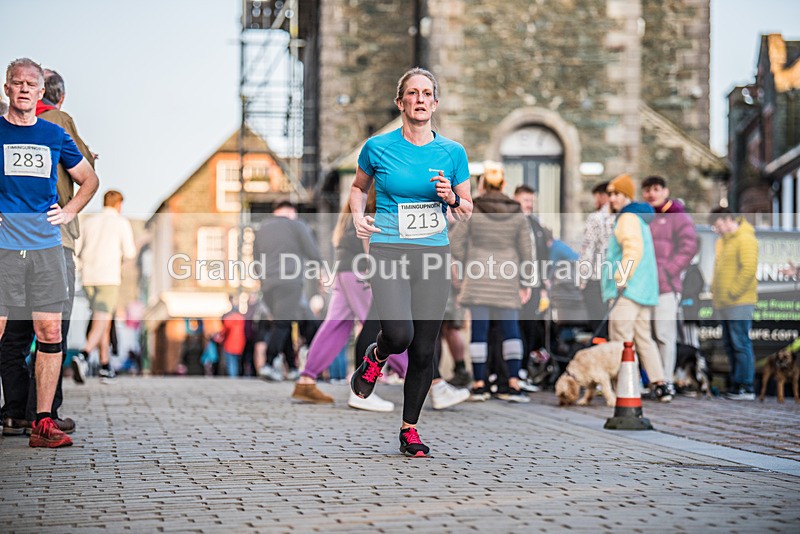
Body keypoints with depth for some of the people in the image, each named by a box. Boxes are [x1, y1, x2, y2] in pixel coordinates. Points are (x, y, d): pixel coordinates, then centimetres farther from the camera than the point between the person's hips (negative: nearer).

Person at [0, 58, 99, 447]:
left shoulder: (55, 136, 11)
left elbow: (89, 180, 24)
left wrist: (70, 211, 10)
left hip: (46, 246, 3)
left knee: (50, 333, -1)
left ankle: (43, 423, 4)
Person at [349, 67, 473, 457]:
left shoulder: (452, 152, 6)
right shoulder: (378, 147, 1)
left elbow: (466, 212, 14)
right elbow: (358, 186, 19)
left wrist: (451, 197, -8)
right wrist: (357, 215, 0)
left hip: (434, 254, 2)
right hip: (388, 249, -2)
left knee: (423, 351, 2)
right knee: (399, 334, -23)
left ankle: (409, 429, 18)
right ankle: (376, 356, 15)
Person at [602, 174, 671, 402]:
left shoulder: (628, 218, -8)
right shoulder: (640, 219, 23)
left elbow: (633, 250, -22)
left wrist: (621, 280, -22)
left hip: (628, 290, -10)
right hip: (645, 290, 10)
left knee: (620, 339, -9)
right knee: (644, 338, 11)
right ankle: (659, 385, 8)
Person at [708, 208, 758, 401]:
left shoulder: (745, 239, -10)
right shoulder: (722, 241, 20)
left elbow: (749, 269, -19)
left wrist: (732, 293, -18)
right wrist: (715, 292, 16)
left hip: (738, 303, -10)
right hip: (723, 304, 10)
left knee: (741, 344, -9)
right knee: (729, 345, 11)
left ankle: (746, 388, -7)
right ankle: (736, 385, 16)